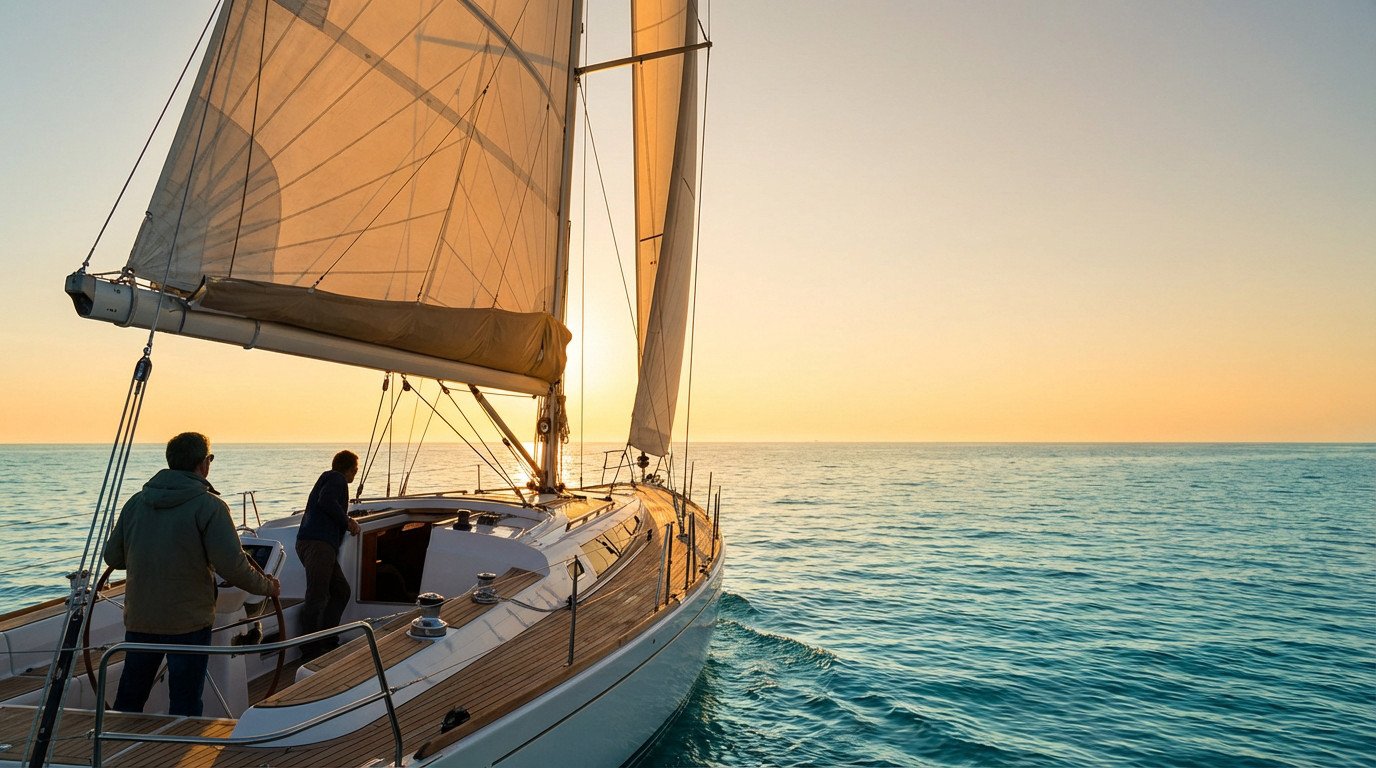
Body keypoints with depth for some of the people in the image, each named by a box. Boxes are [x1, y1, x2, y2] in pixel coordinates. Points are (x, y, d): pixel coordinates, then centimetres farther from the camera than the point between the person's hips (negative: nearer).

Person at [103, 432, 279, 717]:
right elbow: (232, 566, -20)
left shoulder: (136, 501, 3)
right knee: (184, 706, 6)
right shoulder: (208, 506, -15)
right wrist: (267, 586, -3)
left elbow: (112, 557, 11)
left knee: (129, 697, 22)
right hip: (188, 621, -5)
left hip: (138, 619, 6)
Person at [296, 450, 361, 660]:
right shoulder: (336, 478, 0)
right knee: (317, 597, -11)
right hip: (317, 543, -11)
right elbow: (326, 501, -18)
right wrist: (347, 522, -9)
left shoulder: (328, 478, 29)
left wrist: (347, 521, 34)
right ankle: (311, 649, -10)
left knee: (340, 591, 13)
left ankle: (327, 642, 15)